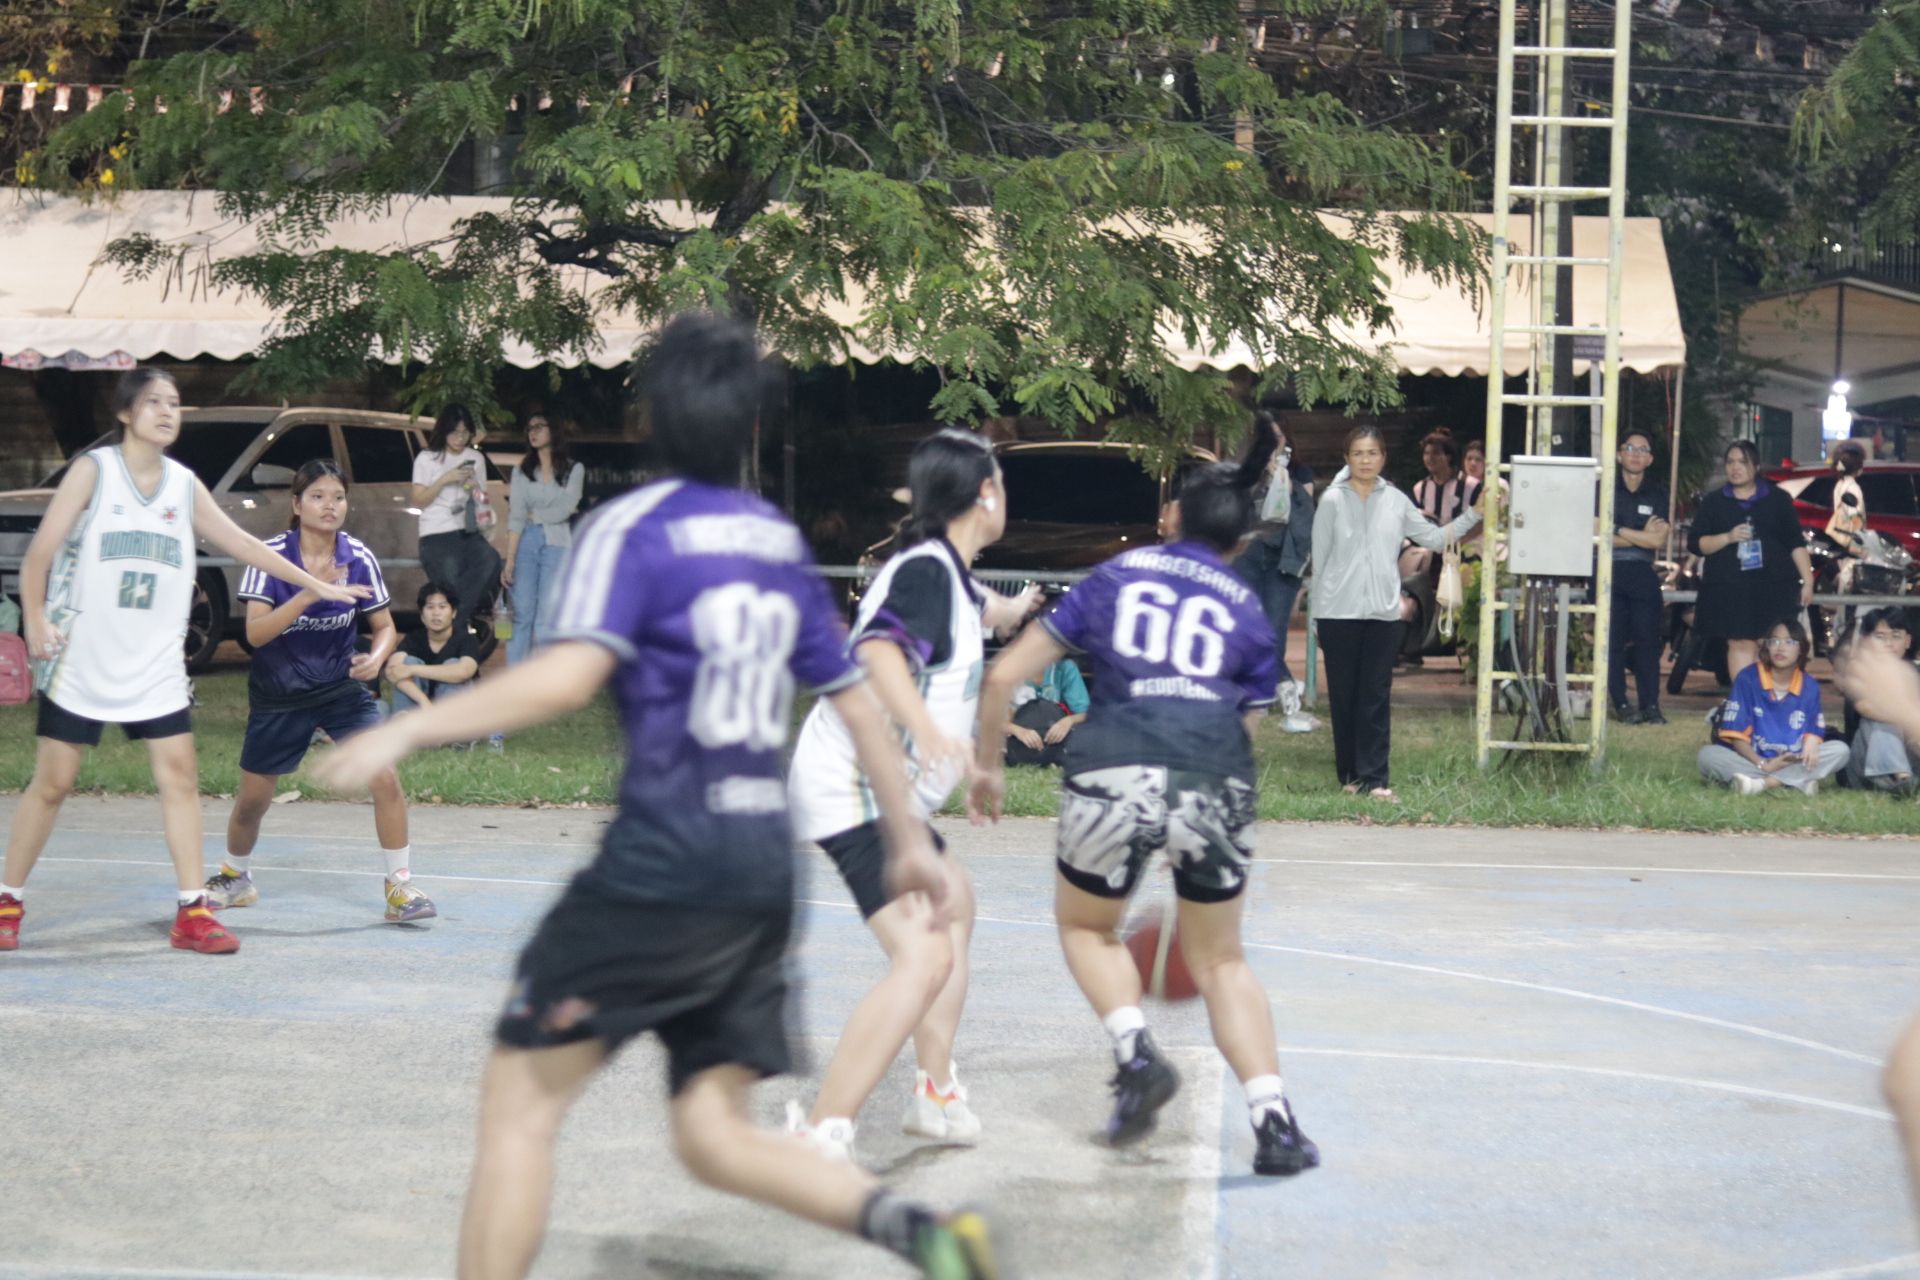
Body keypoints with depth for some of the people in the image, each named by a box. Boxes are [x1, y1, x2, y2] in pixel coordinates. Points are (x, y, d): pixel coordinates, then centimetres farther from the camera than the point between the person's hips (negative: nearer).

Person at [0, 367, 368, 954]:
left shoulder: (184, 484, 7)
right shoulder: (94, 469, -5)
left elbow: (242, 543, 13)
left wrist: (318, 586, 13)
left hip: (155, 664, 4)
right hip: (83, 659, -4)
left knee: (180, 777, -3)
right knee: (51, 783, 1)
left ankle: (193, 914, 0)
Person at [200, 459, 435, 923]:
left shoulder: (359, 558, -11)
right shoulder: (270, 555, -16)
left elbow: (384, 626, 0)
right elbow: (255, 632, -24)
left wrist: (376, 657, -22)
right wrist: (310, 593, -36)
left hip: (342, 688, 1)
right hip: (278, 695, -1)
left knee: (385, 778, -18)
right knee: (252, 800, 11)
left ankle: (400, 888, -5)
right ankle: (235, 877, 40)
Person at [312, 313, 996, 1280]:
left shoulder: (633, 528, -5)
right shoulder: (779, 540, 14)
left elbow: (569, 676, -20)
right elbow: (857, 703, 18)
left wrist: (408, 730, -18)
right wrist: (910, 840, 27)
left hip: (661, 863, -7)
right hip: (762, 870, 7)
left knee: (521, 1103, 3)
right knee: (715, 1136, 10)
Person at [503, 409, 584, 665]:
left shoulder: (574, 469, 7)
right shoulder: (521, 471, 12)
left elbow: (566, 509, -4)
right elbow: (515, 518, 1)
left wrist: (532, 515, 3)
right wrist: (509, 561, -8)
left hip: (557, 545, -2)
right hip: (526, 542, 2)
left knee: (547, 620, -6)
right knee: (522, 615, -4)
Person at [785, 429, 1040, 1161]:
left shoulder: (943, 573, 16)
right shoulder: (926, 569, -14)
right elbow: (879, 650, -33)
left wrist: (1007, 608, 63)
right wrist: (925, 728, -50)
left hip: (881, 791, 12)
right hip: (854, 789, -12)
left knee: (954, 899, 32)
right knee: (923, 958, -25)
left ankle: (936, 1095, 40)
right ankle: (819, 1140, -32)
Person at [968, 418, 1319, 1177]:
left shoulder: (1114, 576, 21)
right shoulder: (1248, 614, 22)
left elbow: (1005, 675, 17)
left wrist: (987, 766, 31)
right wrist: (1189, 840, 31)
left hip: (1113, 771, -1)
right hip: (1216, 782, 1)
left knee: (1086, 926, 26)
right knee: (1219, 960, 20)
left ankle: (1136, 1056, 4)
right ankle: (1274, 1125, 9)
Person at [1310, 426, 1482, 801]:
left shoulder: (1396, 501, 7)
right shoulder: (1332, 501, -1)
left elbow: (1434, 537, 12)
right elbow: (1320, 558, 1)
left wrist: (1474, 514, 5)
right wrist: (1318, 612, 0)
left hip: (1382, 613, 2)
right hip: (1339, 613, -2)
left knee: (1376, 697, -2)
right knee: (1344, 696, 4)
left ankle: (1374, 777, -3)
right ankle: (1350, 774, 14)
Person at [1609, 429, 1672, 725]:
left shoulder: (1657, 493, 10)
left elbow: (1659, 542, 0)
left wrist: (1619, 531, -6)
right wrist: (1642, 536, -3)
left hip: (1642, 574, 2)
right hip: (1608, 571, -2)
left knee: (1648, 639, -3)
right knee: (1613, 640, -3)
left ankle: (1651, 705, -1)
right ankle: (1621, 705, 1)